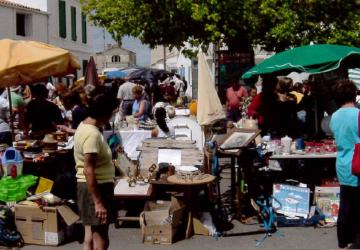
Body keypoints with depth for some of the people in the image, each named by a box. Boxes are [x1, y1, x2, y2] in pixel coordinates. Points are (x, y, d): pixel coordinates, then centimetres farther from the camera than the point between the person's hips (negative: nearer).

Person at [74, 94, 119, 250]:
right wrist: (98, 202, -26)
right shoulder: (92, 134, -23)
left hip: (93, 186, 10)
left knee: (90, 237, 16)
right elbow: (89, 170, -26)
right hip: (95, 188, -10)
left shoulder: (85, 125, 9)